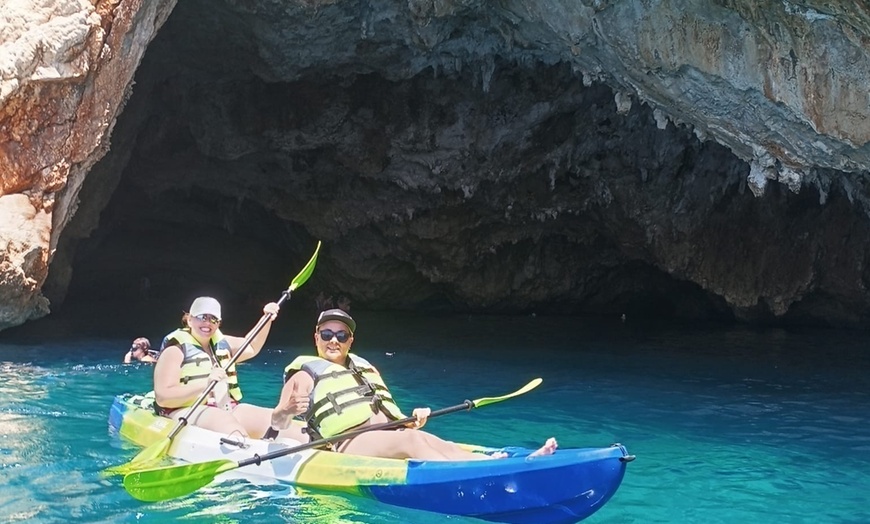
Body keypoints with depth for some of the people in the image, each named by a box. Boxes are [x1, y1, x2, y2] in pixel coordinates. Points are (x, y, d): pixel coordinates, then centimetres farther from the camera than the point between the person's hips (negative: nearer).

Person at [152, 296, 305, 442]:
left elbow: (251, 348, 35)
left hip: (227, 409, 8)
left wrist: (267, 320, 19)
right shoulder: (176, 350, -5)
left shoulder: (220, 342, 18)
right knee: (228, 423, -39)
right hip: (189, 411, -8)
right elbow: (162, 398, -15)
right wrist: (205, 383, -24)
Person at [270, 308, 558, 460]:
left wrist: (411, 421, 7)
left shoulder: (366, 368, 28)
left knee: (443, 446, -23)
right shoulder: (306, 374, 10)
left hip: (391, 441, 6)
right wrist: (287, 411, -23)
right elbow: (275, 423, 0)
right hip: (349, 447, -6)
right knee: (413, 440, -33)